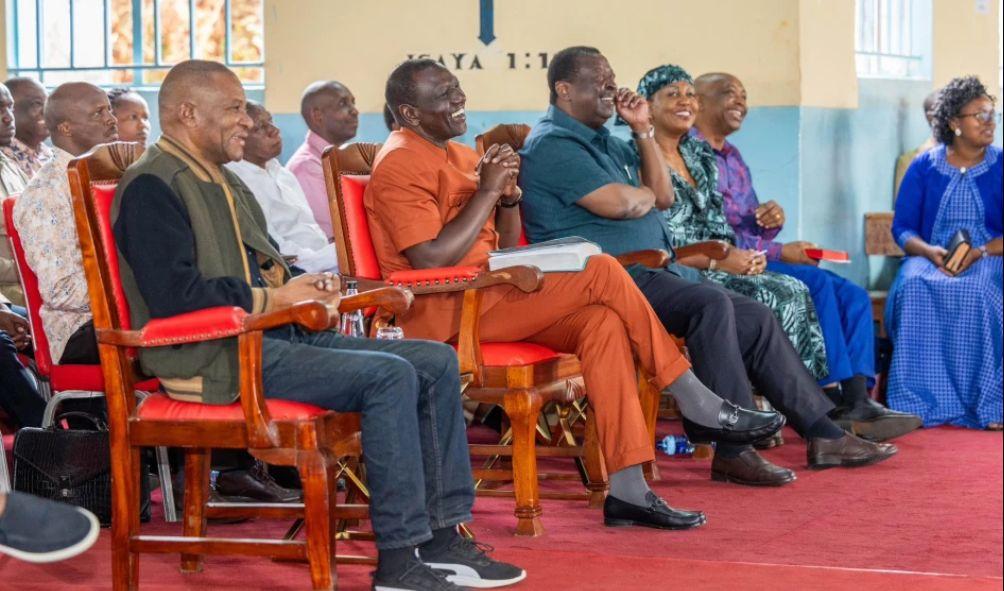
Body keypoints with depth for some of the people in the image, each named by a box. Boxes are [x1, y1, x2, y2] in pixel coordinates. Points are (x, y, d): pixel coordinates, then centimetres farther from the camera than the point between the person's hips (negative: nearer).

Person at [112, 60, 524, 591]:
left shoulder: (221, 180, 24)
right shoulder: (151, 187, -9)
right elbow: (175, 294, -20)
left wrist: (303, 287, 6)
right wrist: (274, 297, -14)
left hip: (274, 336, 10)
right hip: (219, 357, -10)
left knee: (436, 362, 0)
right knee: (388, 375, -26)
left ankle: (442, 537, 0)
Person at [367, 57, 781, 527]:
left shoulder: (460, 155, 20)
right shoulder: (400, 164, -8)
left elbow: (507, 245, 20)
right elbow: (433, 259, -19)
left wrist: (509, 196, 0)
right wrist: (487, 191, -13)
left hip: (487, 297, 9)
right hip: (444, 315, -9)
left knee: (602, 321, -17)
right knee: (600, 273, -19)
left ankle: (626, 487, -21)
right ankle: (697, 404, -9)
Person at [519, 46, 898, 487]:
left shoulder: (603, 141, 22)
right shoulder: (553, 144, -9)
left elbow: (662, 196, 17)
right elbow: (617, 203, -20)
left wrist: (643, 130, 8)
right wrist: (645, 194, 3)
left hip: (653, 272, 10)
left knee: (756, 319, 4)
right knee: (711, 304, -32)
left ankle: (825, 434, 8)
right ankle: (732, 450, -31)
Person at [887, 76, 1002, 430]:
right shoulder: (924, 168, 9)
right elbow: (902, 228, 5)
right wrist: (930, 251, -16)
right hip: (931, 257, 1)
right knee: (913, 289, -34)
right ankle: (920, 403, -33)